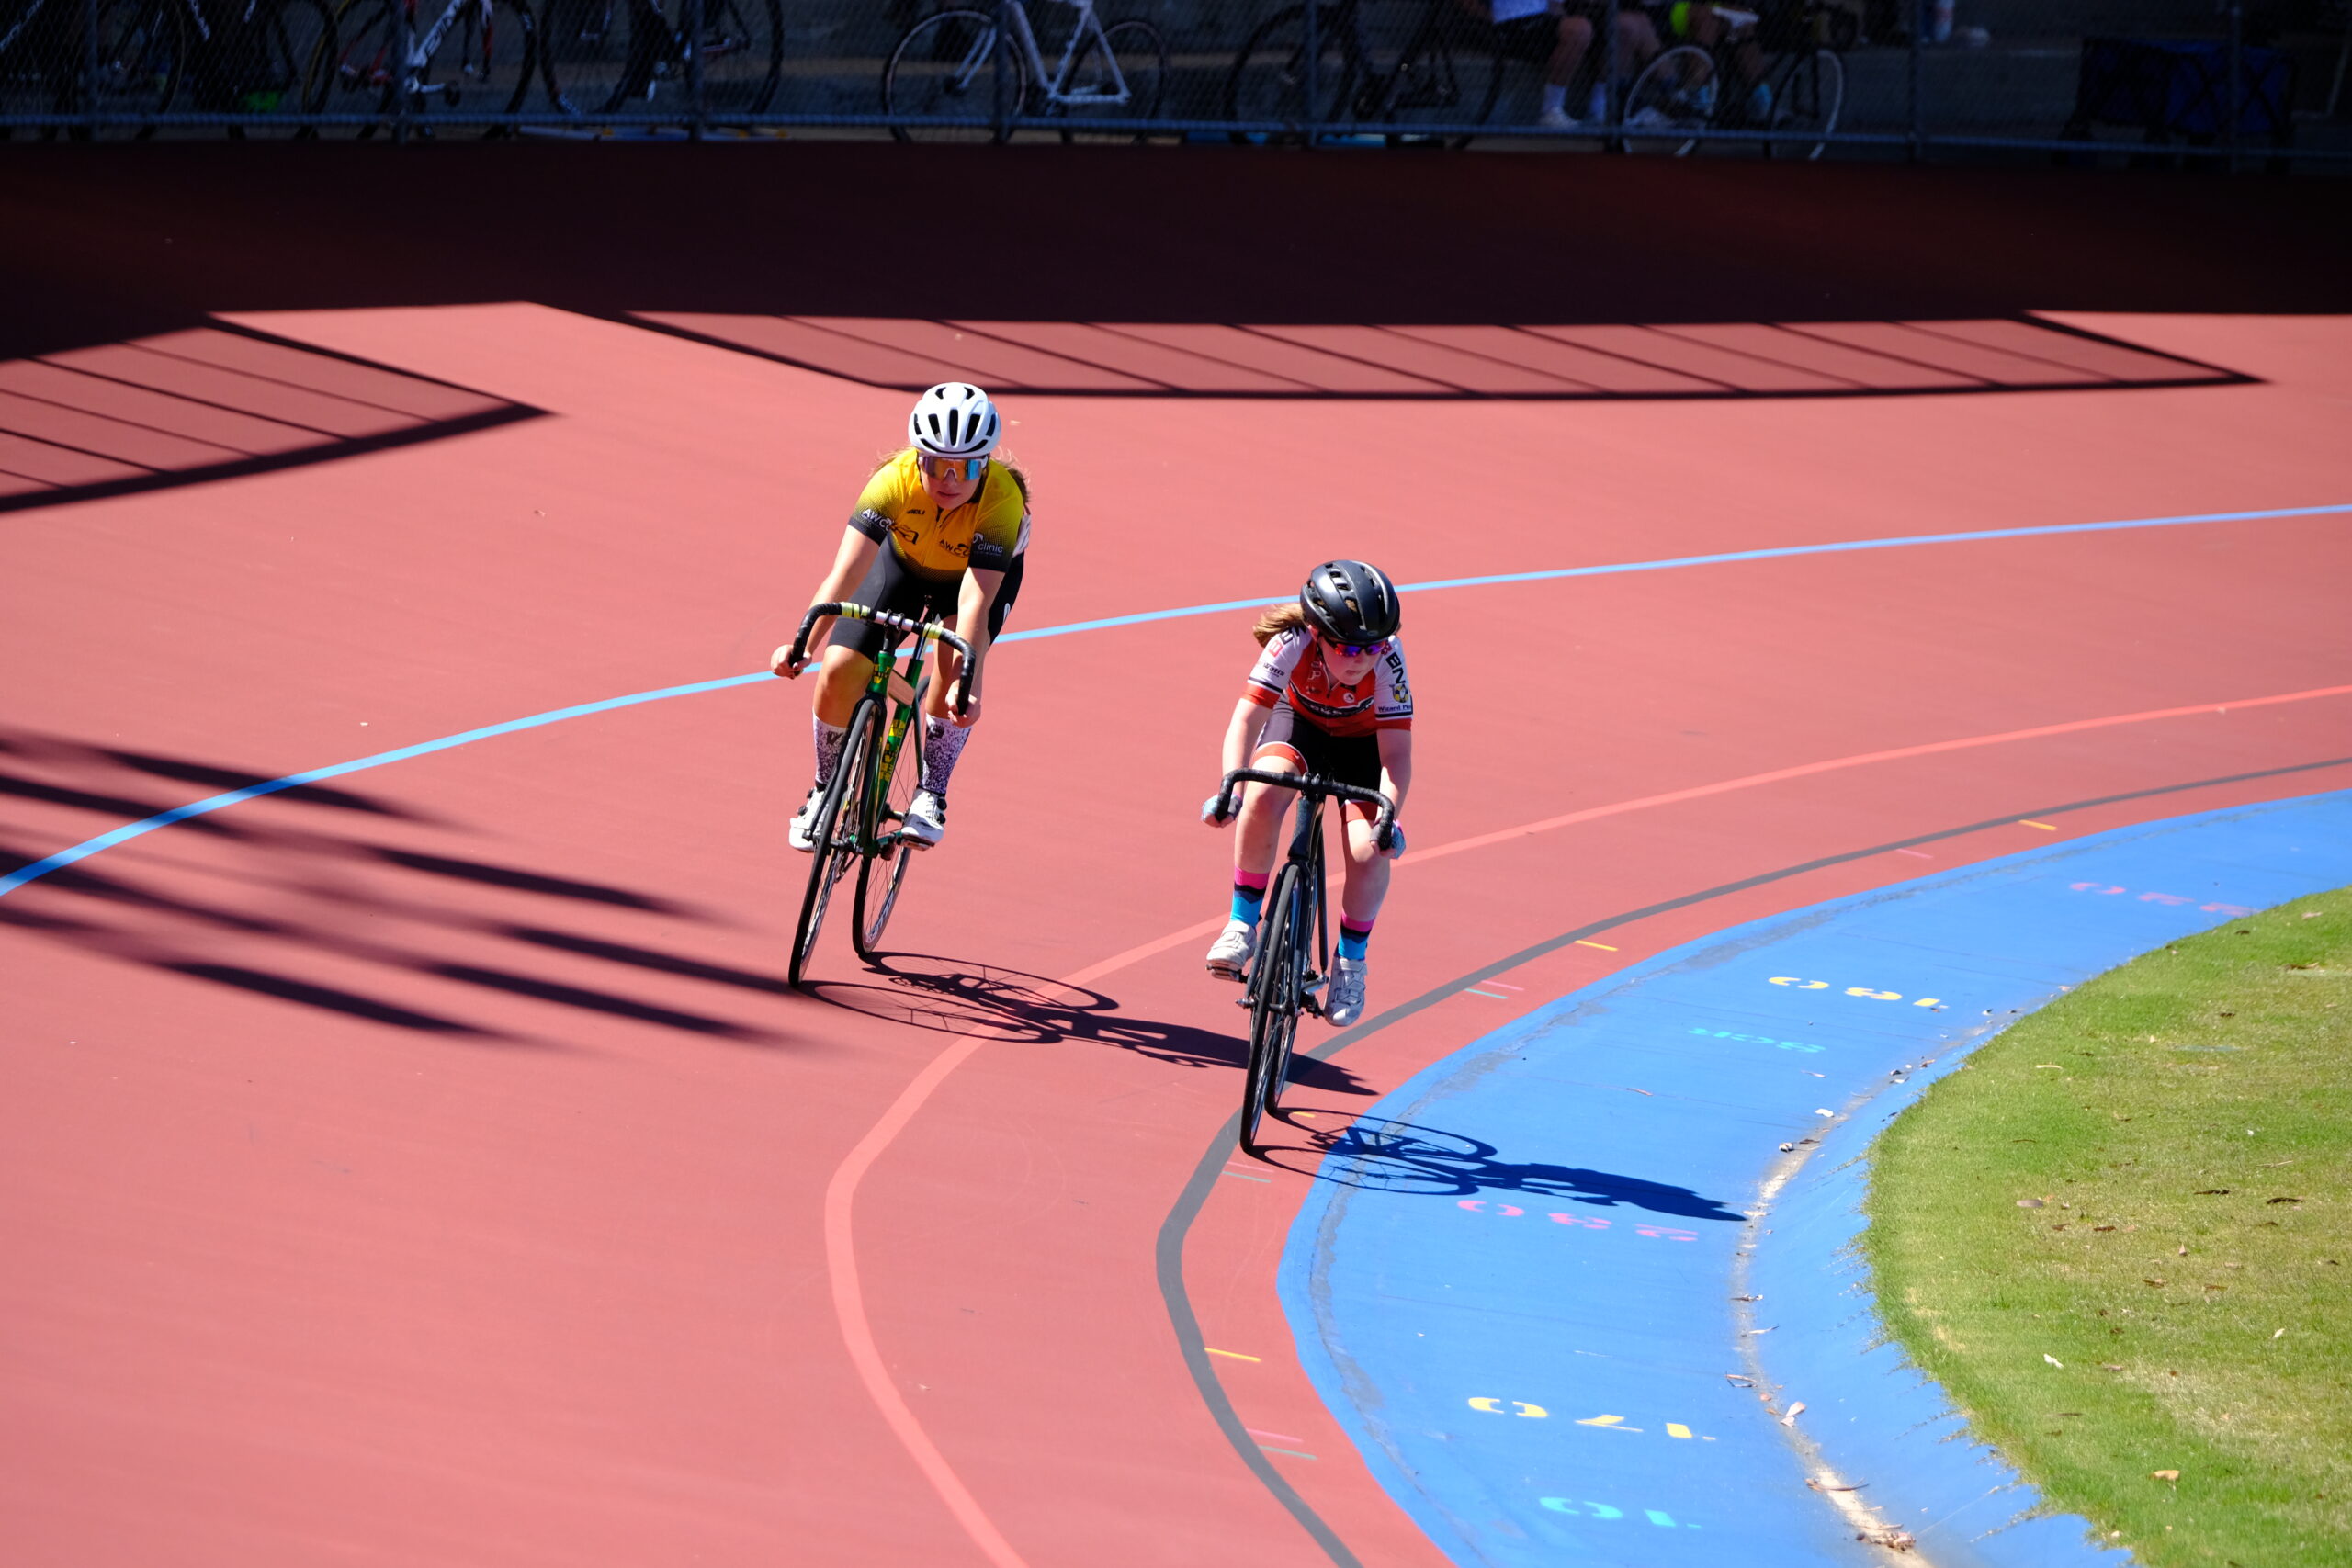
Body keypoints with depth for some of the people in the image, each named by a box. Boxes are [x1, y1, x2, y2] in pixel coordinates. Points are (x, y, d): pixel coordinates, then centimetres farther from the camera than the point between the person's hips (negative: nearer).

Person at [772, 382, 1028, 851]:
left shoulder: (1002, 499, -40)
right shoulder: (896, 480, -37)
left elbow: (975, 601, -46)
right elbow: (846, 572, -44)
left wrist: (968, 681, -59)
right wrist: (804, 644, -57)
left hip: (985, 568, -1)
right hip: (904, 560, 1)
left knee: (955, 661, -30)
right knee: (839, 672, -15)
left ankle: (932, 794, -9)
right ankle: (825, 791, 11)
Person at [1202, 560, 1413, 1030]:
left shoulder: (1386, 660, -34)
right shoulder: (1293, 644, -34)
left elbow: (1397, 753, -35)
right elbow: (1246, 720, -36)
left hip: (1362, 740, 0)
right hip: (1299, 722, 0)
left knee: (1369, 851, -20)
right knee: (1263, 795, -31)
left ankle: (1350, 960, 7)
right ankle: (1243, 924, -13)